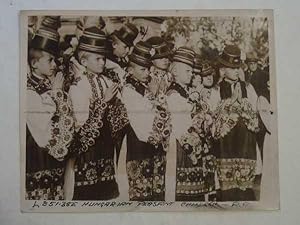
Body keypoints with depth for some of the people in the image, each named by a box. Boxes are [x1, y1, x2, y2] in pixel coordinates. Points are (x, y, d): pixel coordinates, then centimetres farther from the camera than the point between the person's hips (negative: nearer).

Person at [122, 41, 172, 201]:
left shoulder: (150, 86, 13)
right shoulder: (128, 90, -8)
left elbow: (162, 111, 16)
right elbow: (139, 114, -14)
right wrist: (152, 95, -8)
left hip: (158, 141, 7)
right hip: (139, 141, -6)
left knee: (158, 186, 12)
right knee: (139, 188, 1)